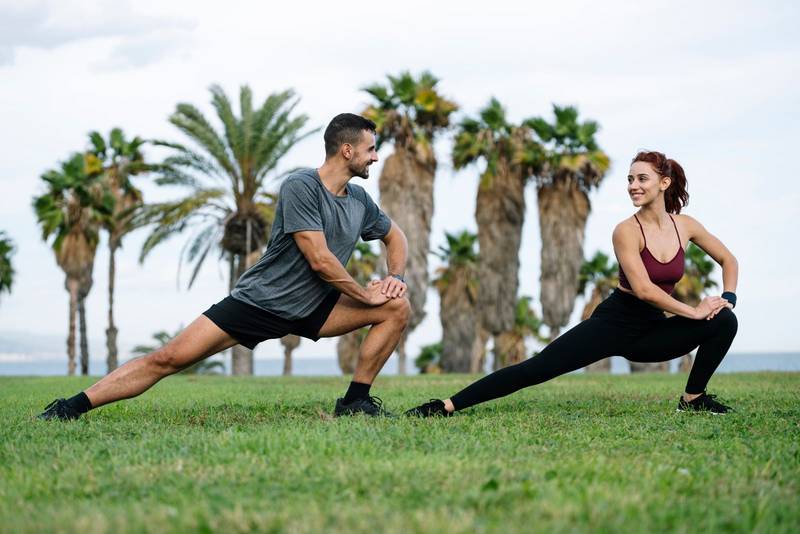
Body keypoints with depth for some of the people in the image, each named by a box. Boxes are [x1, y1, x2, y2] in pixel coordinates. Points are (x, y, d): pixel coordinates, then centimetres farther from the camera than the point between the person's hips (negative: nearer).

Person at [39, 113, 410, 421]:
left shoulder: (359, 200, 6)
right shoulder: (300, 186, -17)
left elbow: (395, 237, 25)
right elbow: (320, 259, -22)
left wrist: (396, 276, 5)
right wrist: (365, 295, -10)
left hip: (310, 310, 6)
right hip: (258, 300, -6)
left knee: (397, 307, -8)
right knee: (168, 358, -15)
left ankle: (355, 401, -1)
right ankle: (73, 407, -8)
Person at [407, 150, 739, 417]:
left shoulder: (685, 226, -1)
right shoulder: (627, 231, -15)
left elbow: (728, 260, 15)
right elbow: (642, 288, -26)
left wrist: (728, 297, -2)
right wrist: (693, 310, -22)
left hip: (650, 330, 5)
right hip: (613, 322, -4)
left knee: (724, 321, -14)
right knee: (538, 368, -17)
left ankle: (694, 398, 3)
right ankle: (447, 406, -18)